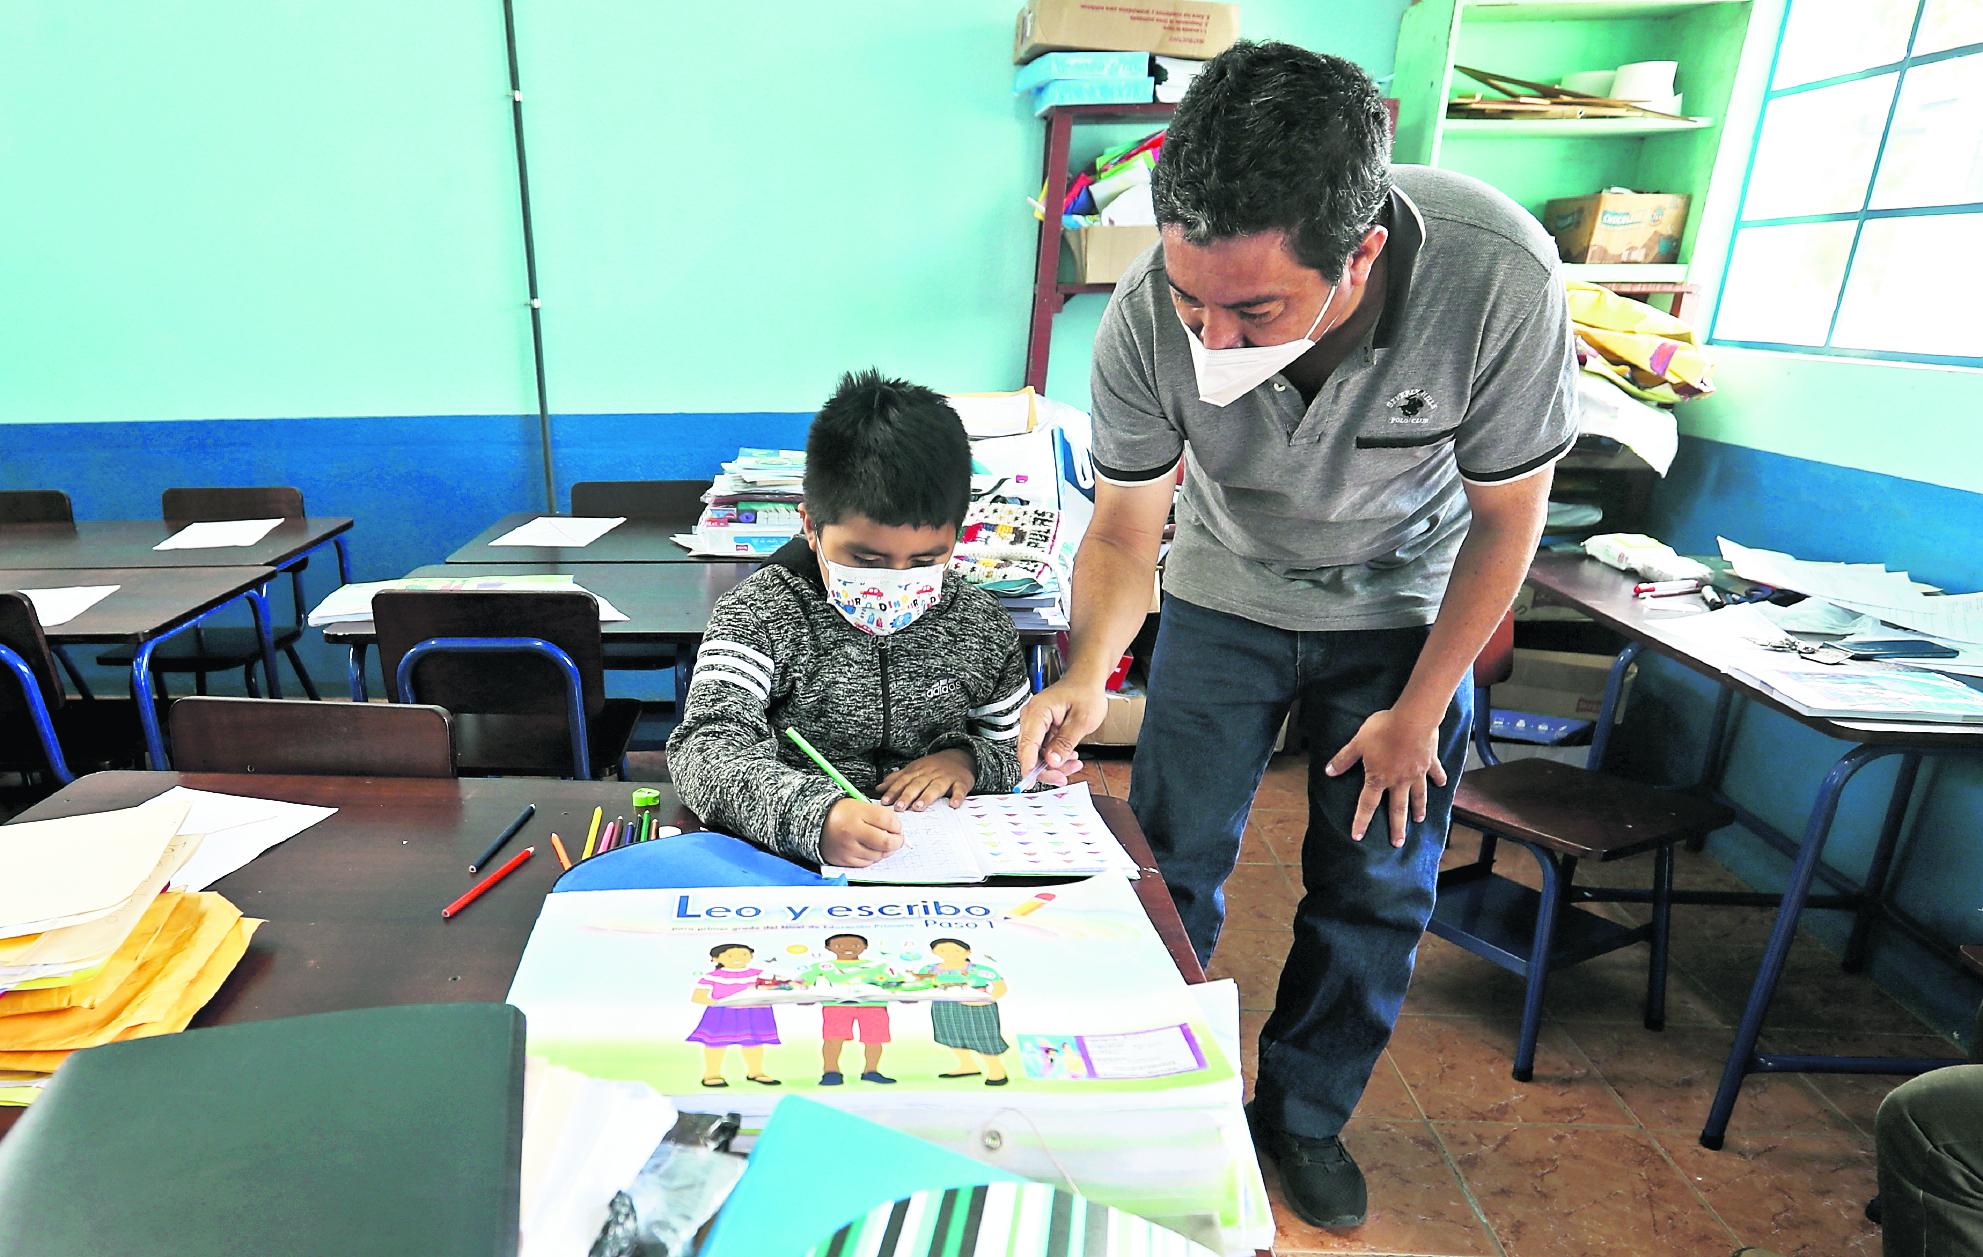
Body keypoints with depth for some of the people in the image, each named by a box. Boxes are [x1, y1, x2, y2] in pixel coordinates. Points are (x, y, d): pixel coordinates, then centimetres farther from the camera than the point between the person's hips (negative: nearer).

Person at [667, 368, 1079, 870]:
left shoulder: (983, 627, 2)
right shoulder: (758, 615, -8)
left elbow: (1022, 755, 13)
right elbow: (707, 746, -20)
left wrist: (970, 760, -10)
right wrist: (813, 816, -37)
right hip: (794, 862, -1)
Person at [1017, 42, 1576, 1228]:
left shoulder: (1499, 276, -33)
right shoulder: (1150, 315, -30)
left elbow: (1506, 516, -17)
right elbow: (1127, 523, -15)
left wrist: (1417, 709, -11)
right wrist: (1088, 673, -33)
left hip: (1406, 603, 0)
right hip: (1226, 595, 1)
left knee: (1378, 889, 6)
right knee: (1173, 864, 1)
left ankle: (1305, 1116, 31)